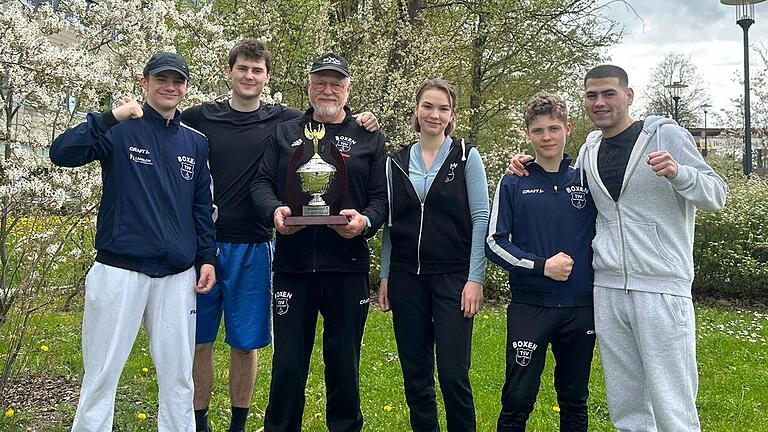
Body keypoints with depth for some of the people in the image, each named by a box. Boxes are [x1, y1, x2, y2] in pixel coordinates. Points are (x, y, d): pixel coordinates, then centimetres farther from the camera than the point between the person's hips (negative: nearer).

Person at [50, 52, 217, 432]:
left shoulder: (195, 143, 11)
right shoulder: (120, 131, -2)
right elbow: (61, 153, -16)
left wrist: (207, 258, 7)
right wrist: (110, 117, -24)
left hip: (177, 275, 4)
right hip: (120, 270, -3)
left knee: (178, 375, 10)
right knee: (102, 373, 5)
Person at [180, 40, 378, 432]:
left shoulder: (284, 120, 5)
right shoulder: (199, 118, 5)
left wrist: (359, 122, -9)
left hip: (252, 248, 0)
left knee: (246, 342, 7)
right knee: (199, 340, 6)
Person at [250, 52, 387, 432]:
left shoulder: (369, 139, 11)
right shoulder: (285, 133, 14)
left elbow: (381, 197, 5)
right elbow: (261, 183, 9)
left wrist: (365, 220, -16)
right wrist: (275, 210, -12)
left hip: (347, 265, 0)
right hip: (292, 262, 1)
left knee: (344, 361, 9)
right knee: (288, 361, 5)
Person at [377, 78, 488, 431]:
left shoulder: (466, 156, 0)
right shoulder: (397, 162, 9)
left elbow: (480, 218, -4)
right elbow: (389, 223, 12)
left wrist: (475, 279, -10)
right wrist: (385, 276, 7)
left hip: (453, 277, -3)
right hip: (406, 278, 3)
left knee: (454, 374, -6)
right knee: (415, 373, 9)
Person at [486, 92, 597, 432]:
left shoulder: (587, 180, 5)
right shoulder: (514, 184, 0)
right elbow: (495, 243, -4)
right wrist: (542, 266, -14)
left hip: (581, 307, 2)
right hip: (530, 306, -2)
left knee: (575, 400, 14)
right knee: (517, 401, -2)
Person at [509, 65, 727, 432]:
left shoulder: (666, 135, -1)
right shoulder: (589, 150, 12)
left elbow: (717, 195, -1)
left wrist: (678, 173, -21)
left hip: (661, 289, -4)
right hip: (607, 289, 5)